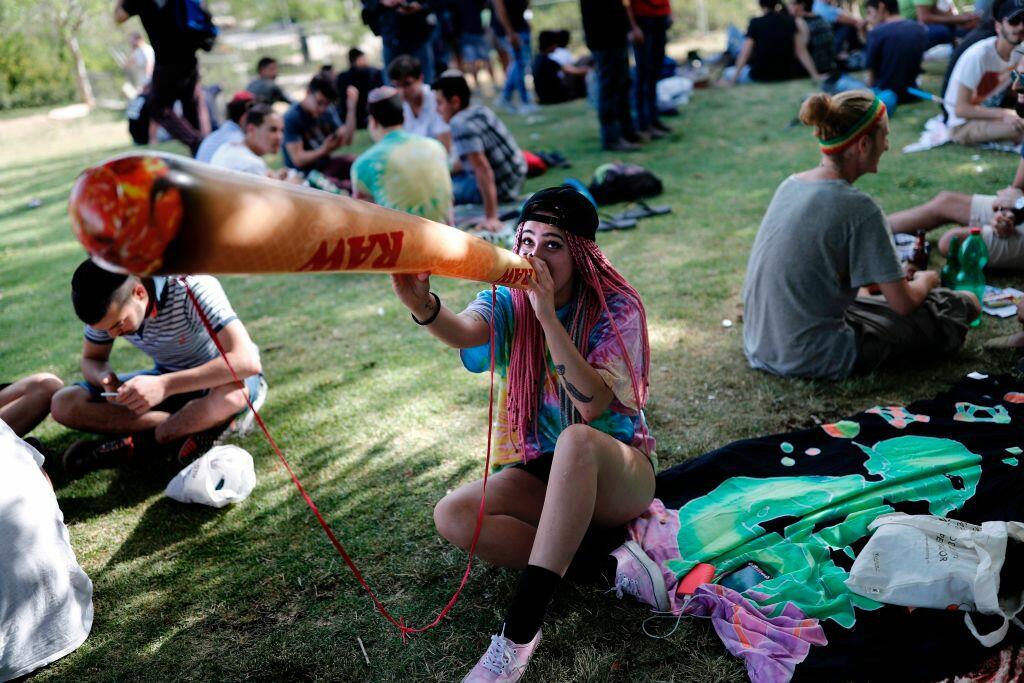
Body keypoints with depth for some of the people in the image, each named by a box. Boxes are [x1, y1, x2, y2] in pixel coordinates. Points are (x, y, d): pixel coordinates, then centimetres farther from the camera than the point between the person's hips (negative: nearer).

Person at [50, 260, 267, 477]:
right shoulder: (108, 306, -14)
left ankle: (139, 444, -15)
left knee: (230, 394, -43)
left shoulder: (191, 288, -31)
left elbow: (247, 361, -41)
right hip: (168, 379, 6)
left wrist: (165, 385, -45)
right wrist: (106, 378, -22)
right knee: (63, 404, -13)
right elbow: (92, 360, 2)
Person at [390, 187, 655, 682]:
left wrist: (548, 315, -33)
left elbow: (593, 405, -27)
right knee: (452, 515, -23)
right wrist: (421, 304, -52)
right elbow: (463, 332, -29)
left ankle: (519, 632, -37)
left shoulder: (616, 307, -12)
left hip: (617, 471, -3)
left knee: (577, 440, -39)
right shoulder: (510, 303, -4)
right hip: (540, 472, 4)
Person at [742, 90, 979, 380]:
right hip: (812, 360, -8)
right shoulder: (858, 208, -19)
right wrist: (925, 280, 11)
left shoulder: (790, 184, 3)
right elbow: (903, 304, -13)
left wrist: (897, 278, 23)